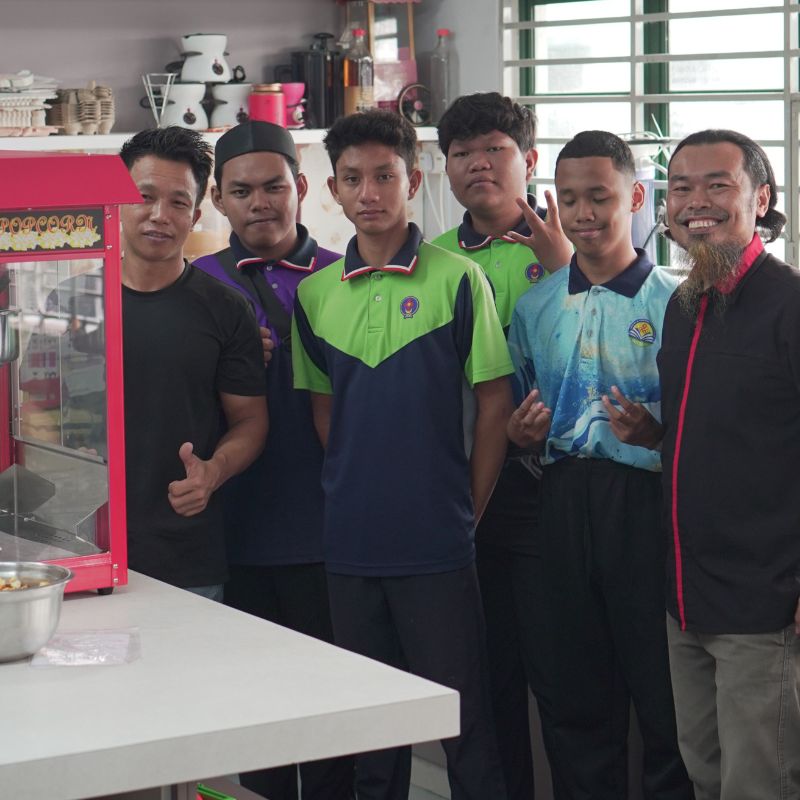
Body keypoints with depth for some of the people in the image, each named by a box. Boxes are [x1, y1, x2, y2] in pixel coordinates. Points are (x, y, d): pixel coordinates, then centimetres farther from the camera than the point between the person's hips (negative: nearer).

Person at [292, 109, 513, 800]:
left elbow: (495, 404, -2)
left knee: (462, 716, 1)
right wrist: (353, 492, 7)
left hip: (437, 540, -4)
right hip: (351, 541, 4)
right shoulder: (315, 294, 7)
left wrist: (468, 508, -3)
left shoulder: (458, 281, -5)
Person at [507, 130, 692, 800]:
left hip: (648, 501, -4)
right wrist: (524, 434, 1)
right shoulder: (535, 307, 13)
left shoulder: (673, 302, -2)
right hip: (565, 504, 4)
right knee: (571, 694, 11)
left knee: (664, 696, 0)